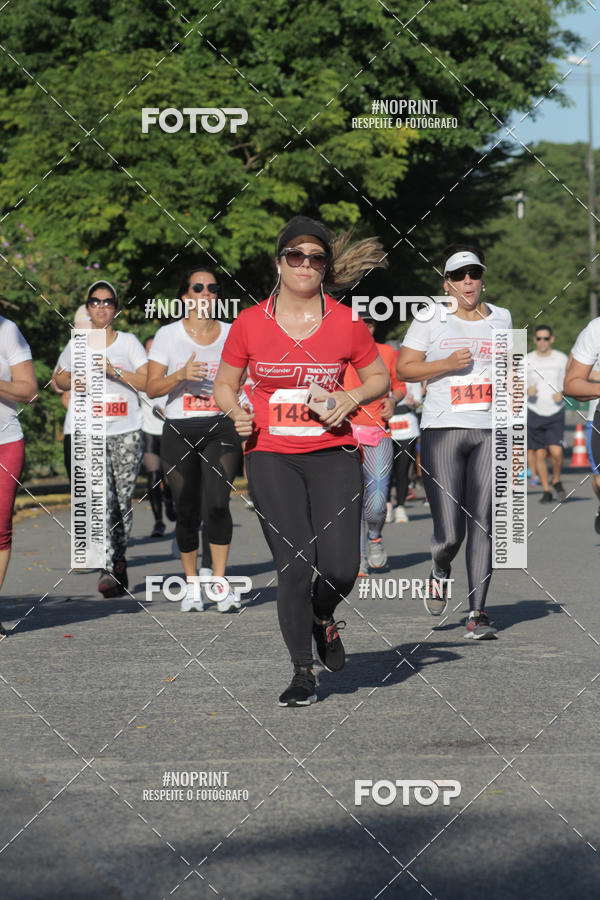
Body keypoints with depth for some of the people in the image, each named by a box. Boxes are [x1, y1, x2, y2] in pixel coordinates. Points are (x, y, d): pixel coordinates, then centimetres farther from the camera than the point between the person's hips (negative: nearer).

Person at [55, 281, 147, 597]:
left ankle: (119, 559, 21)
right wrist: (79, 377, 2)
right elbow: (60, 379, 24)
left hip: (126, 432, 0)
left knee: (123, 501, 1)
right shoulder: (77, 345, 11)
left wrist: (114, 371, -13)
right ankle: (108, 571, -18)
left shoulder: (128, 342, 6)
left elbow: (149, 382, -2)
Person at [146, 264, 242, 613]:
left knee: (217, 503, -18)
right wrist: (181, 375, -17)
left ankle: (220, 582, -11)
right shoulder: (168, 335, 3)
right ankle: (192, 584, 19)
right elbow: (152, 388, 1)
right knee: (188, 512, 2)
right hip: (180, 431, 0)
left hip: (222, 429, 0)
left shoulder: (232, 334, 7)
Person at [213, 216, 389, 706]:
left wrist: (350, 399, -6)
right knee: (293, 564, -10)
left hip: (334, 454, 0)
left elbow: (379, 378, 14)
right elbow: (225, 384, 14)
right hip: (271, 455, 0)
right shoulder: (250, 323, 2)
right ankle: (303, 673, 5)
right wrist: (236, 413, -7)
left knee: (340, 567, -11)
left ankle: (322, 616, 26)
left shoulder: (347, 322, 2)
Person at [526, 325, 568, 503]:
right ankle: (546, 490, 12)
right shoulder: (527, 360, 3)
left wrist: (562, 393, -9)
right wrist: (527, 390, -13)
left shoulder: (561, 359, 3)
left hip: (556, 414, -1)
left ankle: (556, 481, 12)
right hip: (534, 413, 1)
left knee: (556, 451, -14)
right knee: (539, 454, -1)